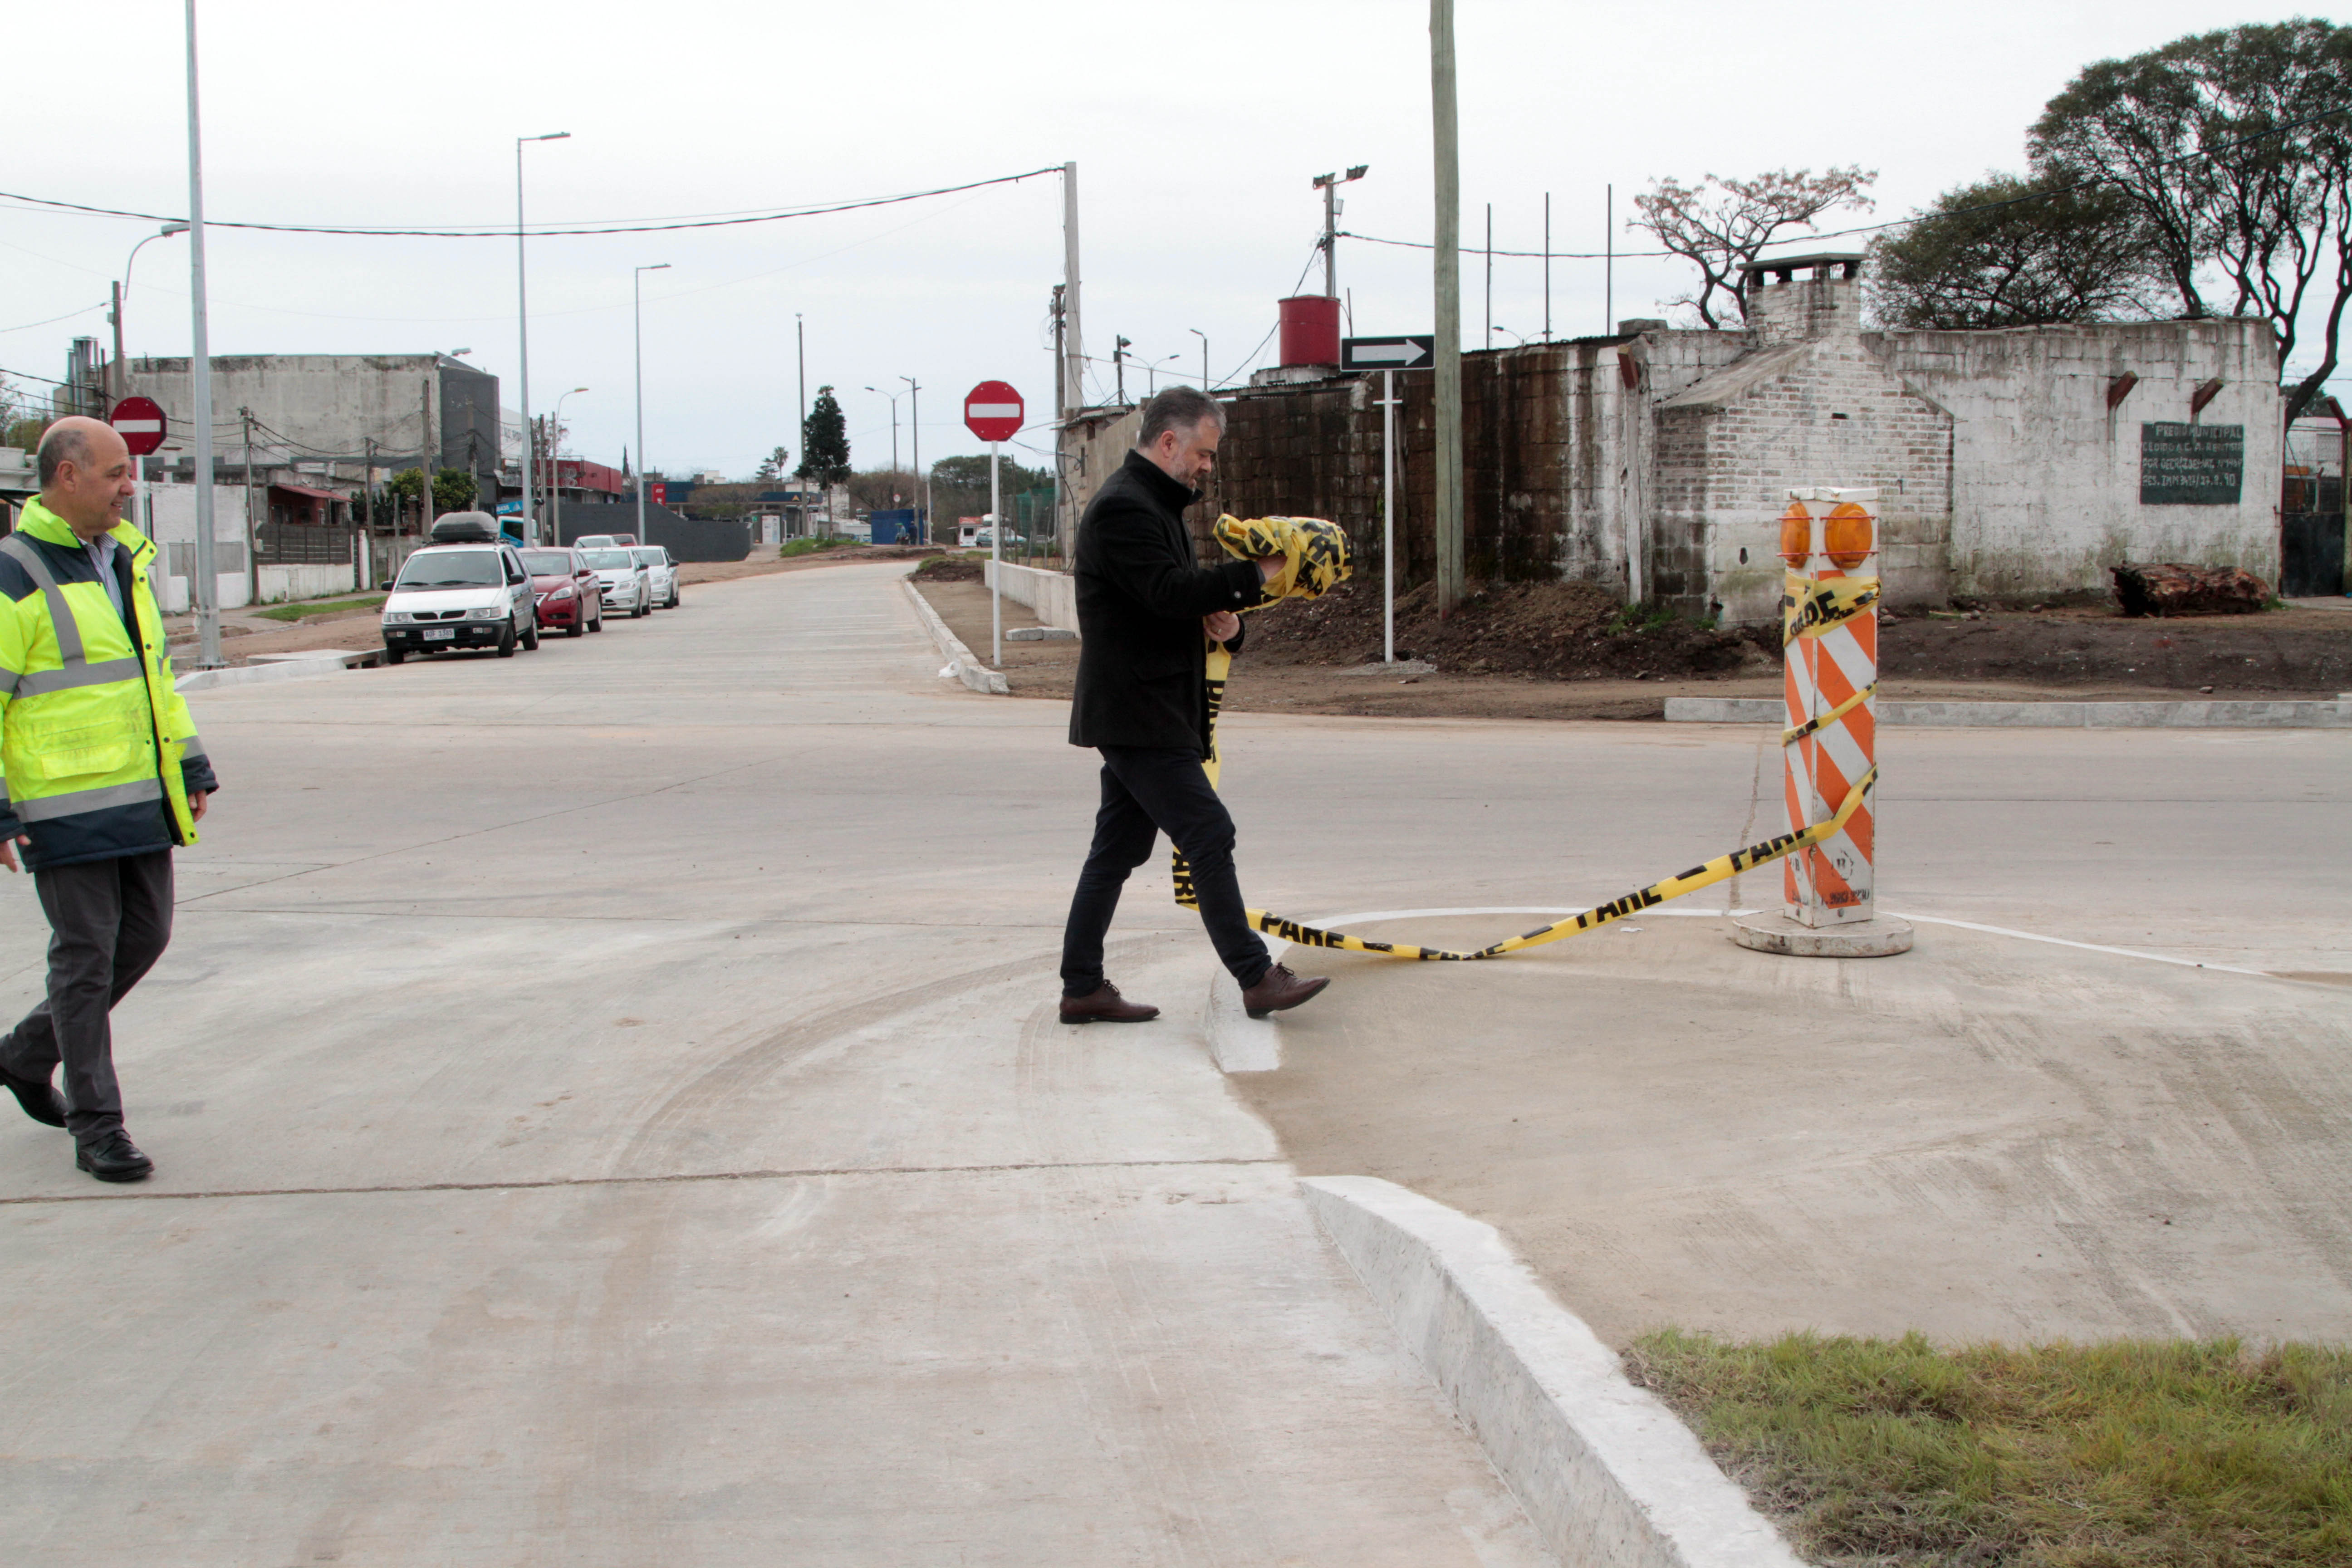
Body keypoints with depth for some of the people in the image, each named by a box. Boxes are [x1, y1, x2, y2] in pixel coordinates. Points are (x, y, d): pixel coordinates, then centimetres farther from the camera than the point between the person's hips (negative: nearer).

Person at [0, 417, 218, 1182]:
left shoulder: (125, 560, 14)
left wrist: (190, 764, 21)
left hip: (141, 801, 8)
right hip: (66, 810, -8)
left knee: (143, 938, 12)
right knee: (86, 955, -2)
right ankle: (96, 1126, 7)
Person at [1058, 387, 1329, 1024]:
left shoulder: (1155, 505, 21)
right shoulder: (1122, 507, -14)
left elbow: (1175, 600, 23)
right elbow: (1168, 590, -25)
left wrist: (1218, 620, 1)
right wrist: (1255, 573, -22)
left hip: (1146, 712, 11)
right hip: (1136, 713, -11)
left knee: (1118, 848, 10)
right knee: (1208, 833, -10)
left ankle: (1083, 988, 13)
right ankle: (1256, 978, -7)